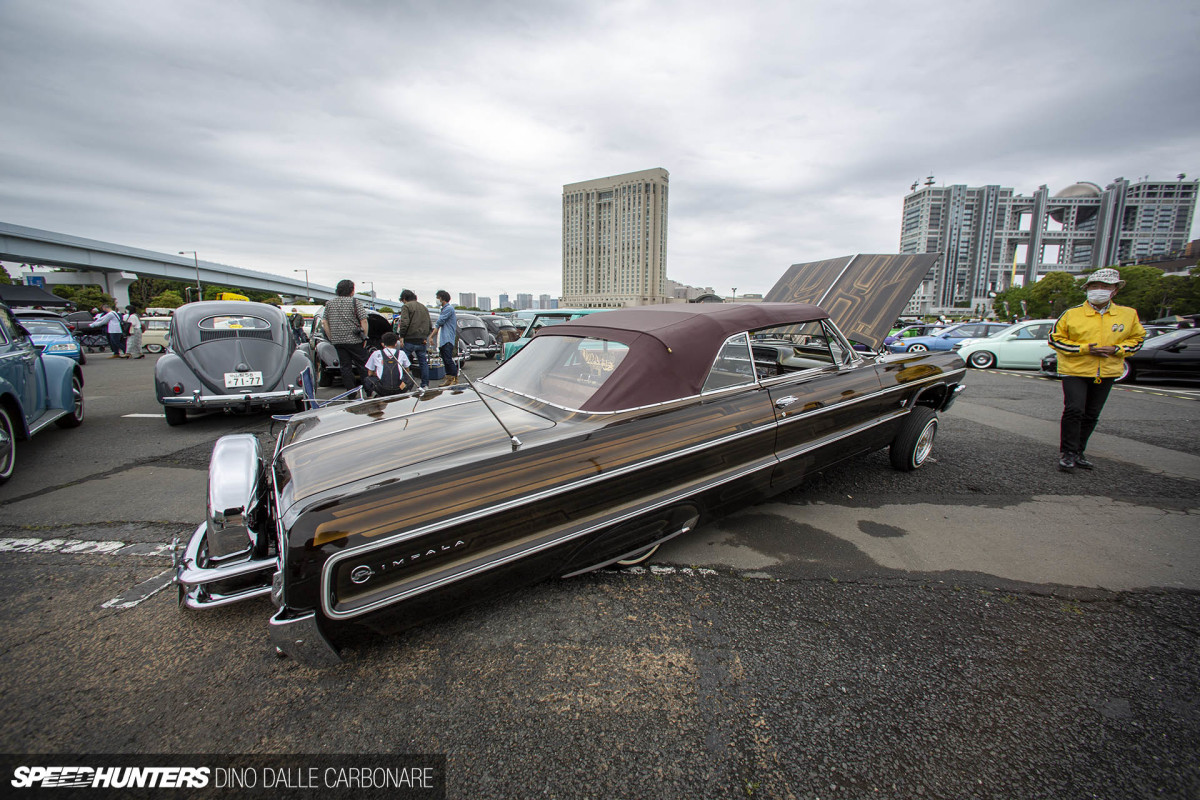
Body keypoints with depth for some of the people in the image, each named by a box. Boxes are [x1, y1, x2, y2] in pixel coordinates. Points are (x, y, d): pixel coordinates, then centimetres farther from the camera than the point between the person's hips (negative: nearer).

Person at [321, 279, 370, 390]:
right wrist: (365, 336, -4)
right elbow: (363, 320, -12)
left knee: (345, 366, 8)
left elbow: (324, 322, 9)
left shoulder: (329, 303, 10)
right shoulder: (354, 302, -6)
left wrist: (331, 338, 12)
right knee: (363, 365, 3)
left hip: (337, 341, 5)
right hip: (354, 340, -4)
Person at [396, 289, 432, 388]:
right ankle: (425, 385, 11)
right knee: (423, 362, 10)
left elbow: (404, 323, -16)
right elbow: (430, 325, 18)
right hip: (422, 340, 6)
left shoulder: (406, 307, -4)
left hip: (410, 340, -6)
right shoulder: (424, 307, 18)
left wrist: (401, 336, -9)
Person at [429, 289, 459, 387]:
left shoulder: (449, 308, -9)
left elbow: (440, 322, -12)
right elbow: (438, 325, 24)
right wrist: (431, 336, 18)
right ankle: (448, 378, 12)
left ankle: (455, 378, -8)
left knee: (448, 359, -12)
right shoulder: (444, 309, 23)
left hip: (448, 339, -10)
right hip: (442, 340, 10)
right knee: (445, 360, 9)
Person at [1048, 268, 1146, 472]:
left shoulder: (1128, 314, 6)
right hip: (1075, 371, -3)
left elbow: (1137, 338, 15)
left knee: (1091, 416, 9)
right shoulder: (1072, 314, -4)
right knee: (1074, 411, -15)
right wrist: (1084, 349, -14)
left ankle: (1078, 453, 19)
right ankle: (1067, 453, -7)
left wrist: (1117, 349, -6)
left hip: (1107, 373, 4)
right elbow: (1056, 339, -2)